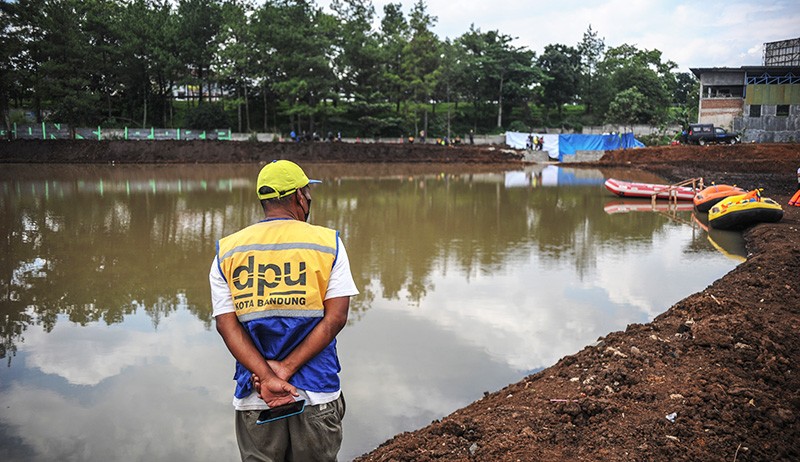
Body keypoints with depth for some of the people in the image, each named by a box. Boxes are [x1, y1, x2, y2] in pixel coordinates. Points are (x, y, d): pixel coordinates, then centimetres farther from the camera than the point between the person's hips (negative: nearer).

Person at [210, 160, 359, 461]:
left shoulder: (227, 251, 4)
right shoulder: (328, 243, -1)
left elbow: (226, 324, -5)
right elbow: (335, 317, -9)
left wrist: (266, 376, -13)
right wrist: (286, 368, -12)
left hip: (254, 399, 2)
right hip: (317, 394, -1)